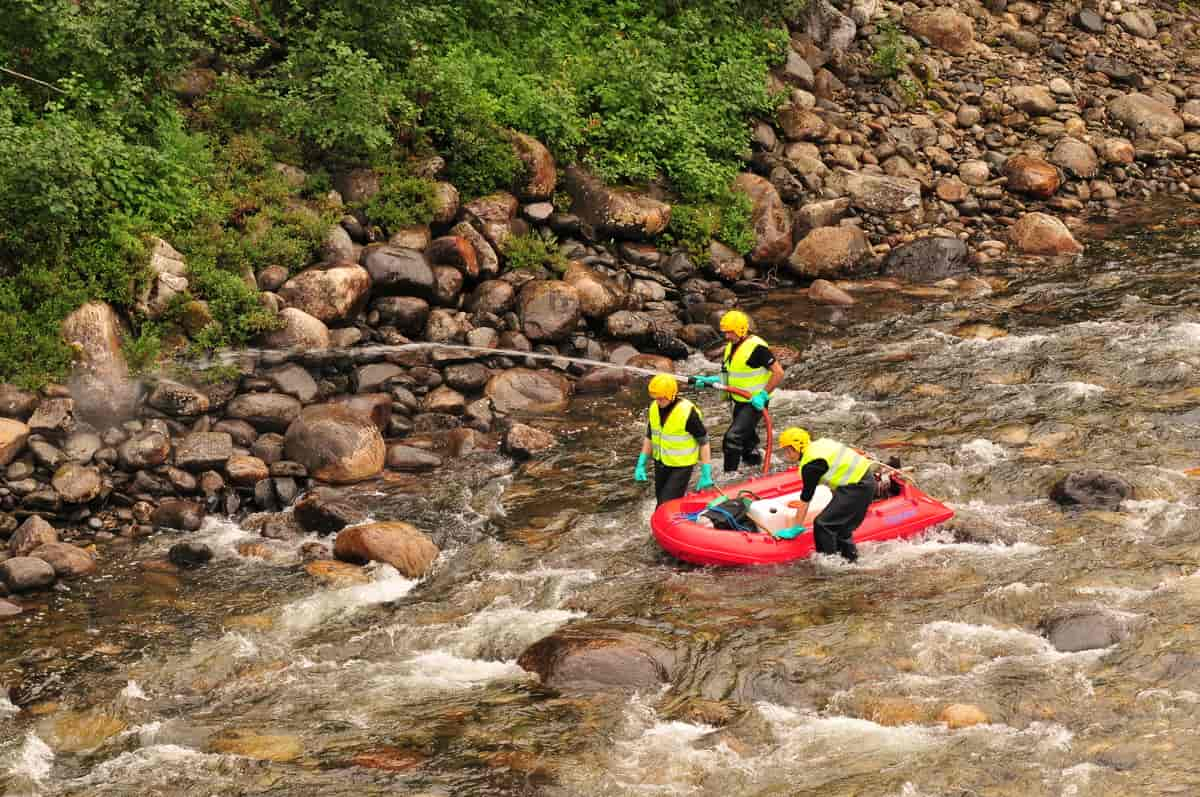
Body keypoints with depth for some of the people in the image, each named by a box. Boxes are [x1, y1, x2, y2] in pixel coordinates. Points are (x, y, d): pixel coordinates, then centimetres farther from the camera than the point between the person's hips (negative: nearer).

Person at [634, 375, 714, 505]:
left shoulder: (687, 412, -23)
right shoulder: (654, 408, -4)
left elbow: (703, 442, -16)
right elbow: (649, 437, 11)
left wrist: (706, 474, -15)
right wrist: (641, 464, 5)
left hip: (681, 466, -7)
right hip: (661, 464, 7)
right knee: (661, 502, 14)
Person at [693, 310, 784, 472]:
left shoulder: (757, 347, -20)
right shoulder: (731, 347, 8)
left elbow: (778, 373, -20)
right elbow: (728, 376, 16)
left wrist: (763, 395, -23)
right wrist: (708, 381, 3)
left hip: (754, 404, -9)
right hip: (740, 403, 9)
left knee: (732, 439, -18)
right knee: (747, 441, 20)